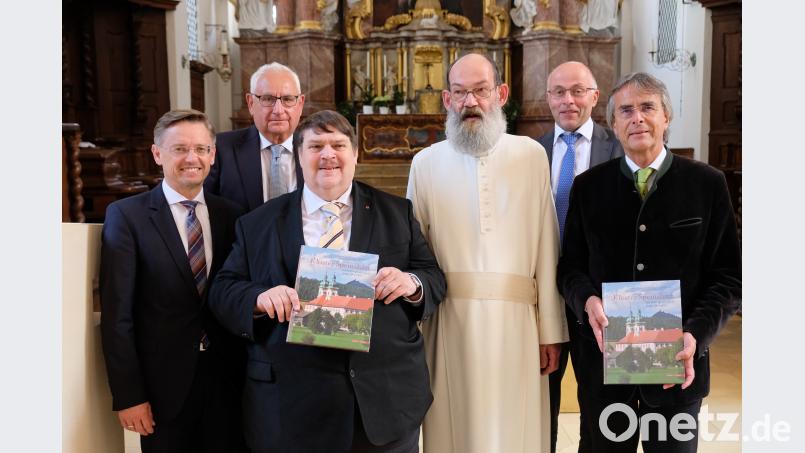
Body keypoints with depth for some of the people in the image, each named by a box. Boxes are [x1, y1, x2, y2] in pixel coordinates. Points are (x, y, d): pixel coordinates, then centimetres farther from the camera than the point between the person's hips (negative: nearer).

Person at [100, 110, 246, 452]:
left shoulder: (230, 215, 4)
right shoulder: (126, 216, -6)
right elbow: (117, 314, -8)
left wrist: (250, 371, 3)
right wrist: (127, 396, -11)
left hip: (226, 380, 3)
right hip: (164, 384, -3)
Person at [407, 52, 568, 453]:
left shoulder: (531, 155, 5)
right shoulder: (426, 163, 5)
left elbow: (546, 247, 2)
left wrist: (550, 330, 1)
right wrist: (409, 330, 3)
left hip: (516, 320, 0)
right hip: (450, 322, 0)